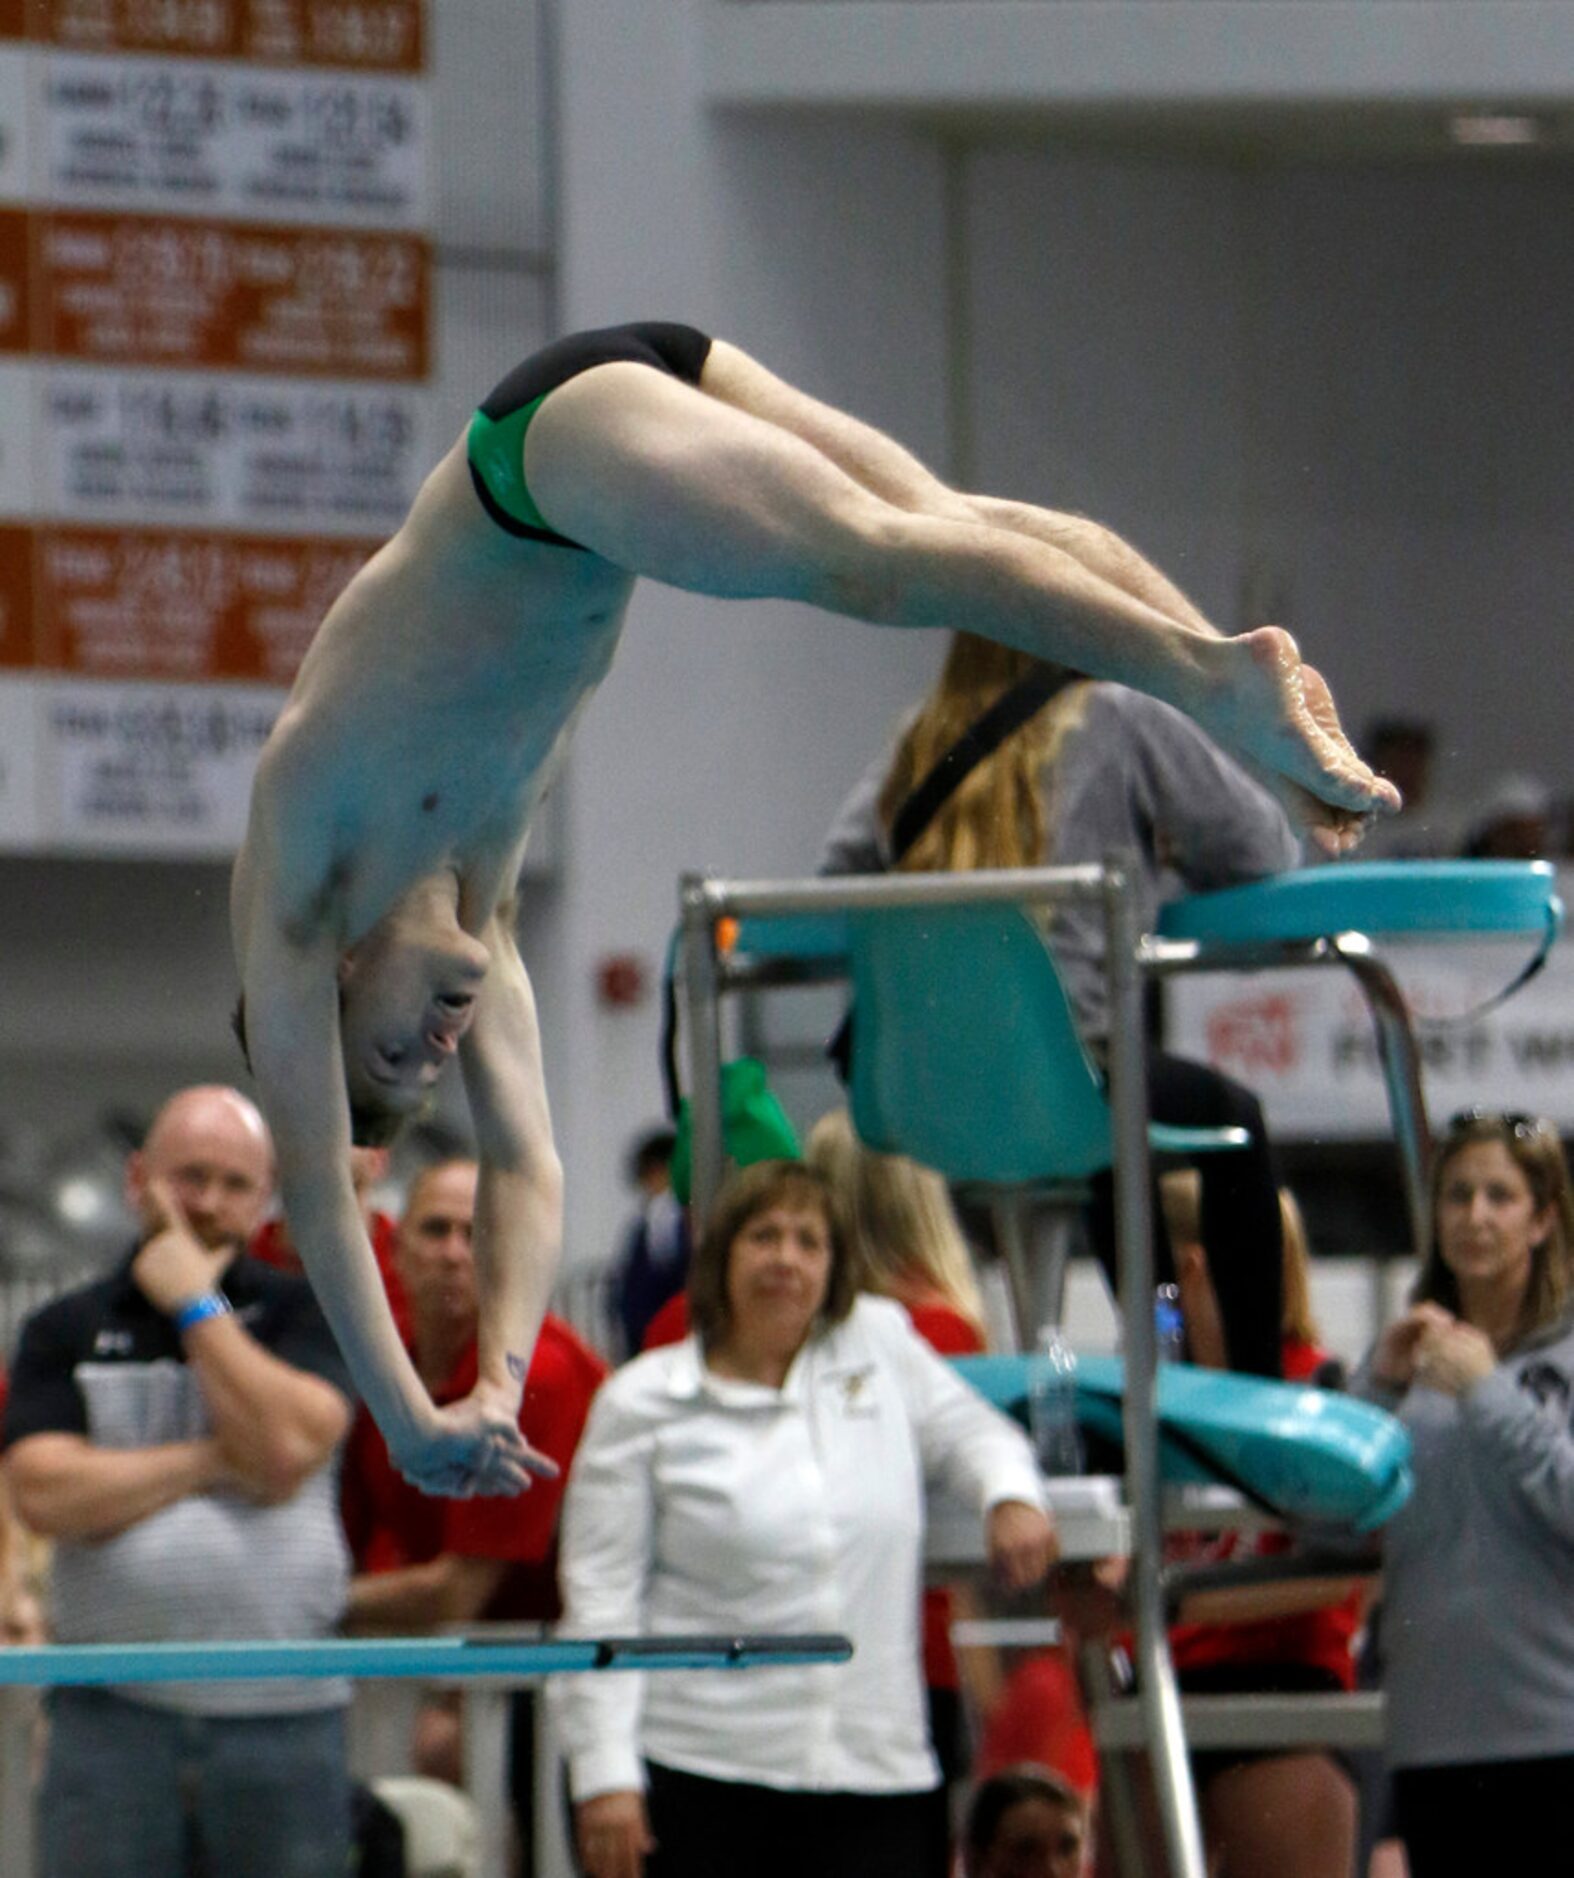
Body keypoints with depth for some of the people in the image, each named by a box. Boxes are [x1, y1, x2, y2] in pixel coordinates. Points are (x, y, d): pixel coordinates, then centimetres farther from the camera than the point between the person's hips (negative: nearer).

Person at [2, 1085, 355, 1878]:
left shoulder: (304, 1313, 8)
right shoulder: (66, 1330, 10)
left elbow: (289, 1450, -11)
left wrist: (196, 1304, -4)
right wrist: (214, 1461, -6)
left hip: (282, 1715, 0)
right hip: (115, 1714, 0)